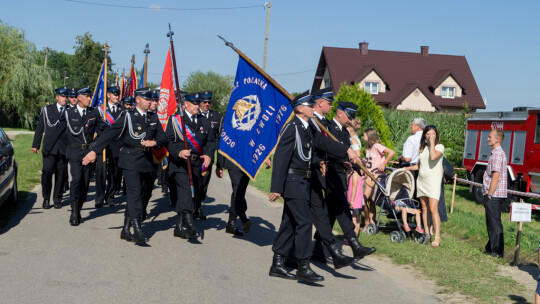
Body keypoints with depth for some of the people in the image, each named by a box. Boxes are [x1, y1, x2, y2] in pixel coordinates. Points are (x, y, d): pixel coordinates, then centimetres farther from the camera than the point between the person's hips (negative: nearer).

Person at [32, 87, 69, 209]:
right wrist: (35, 144, 7)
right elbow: (40, 128, 11)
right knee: (47, 172, -9)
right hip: (49, 148, 0)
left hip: (64, 148, 0)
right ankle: (46, 199, 3)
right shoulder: (47, 110, 10)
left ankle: (57, 199, 14)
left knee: (61, 174, 3)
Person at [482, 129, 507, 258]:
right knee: (491, 222, 16)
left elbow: (496, 177, -21)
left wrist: (489, 195, -19)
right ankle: (491, 248, 25)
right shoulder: (496, 153, 17)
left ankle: (497, 252, 0)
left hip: (493, 195, -10)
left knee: (495, 223, -5)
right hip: (494, 195, 10)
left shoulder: (498, 154, -16)